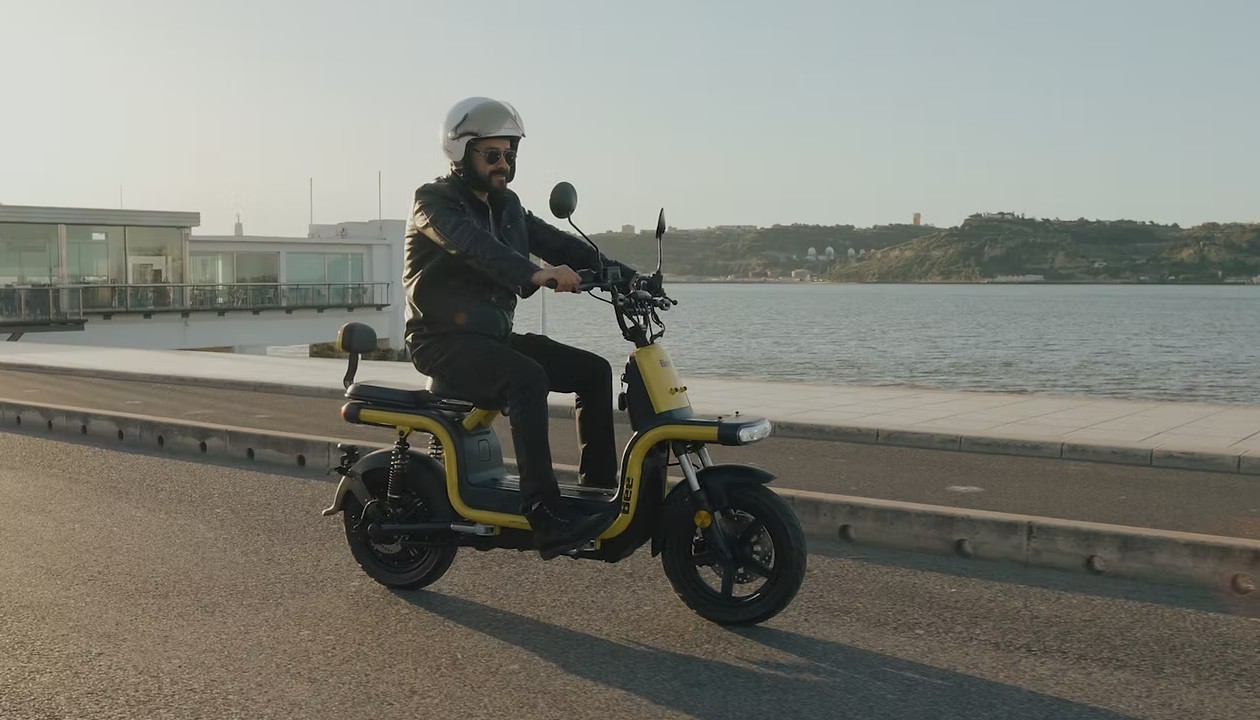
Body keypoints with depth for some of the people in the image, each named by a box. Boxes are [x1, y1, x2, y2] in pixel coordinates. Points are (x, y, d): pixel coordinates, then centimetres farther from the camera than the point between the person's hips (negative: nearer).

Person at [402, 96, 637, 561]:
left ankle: (599, 490, 1)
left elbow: (556, 243, 9)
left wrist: (625, 276, -5)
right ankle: (544, 517, -38)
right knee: (527, 379, -33)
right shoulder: (434, 201, -7)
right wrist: (535, 273, -44)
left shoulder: (505, 206, 17)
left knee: (593, 370, -2)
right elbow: (471, 244, -28)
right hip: (443, 341, -8)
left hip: (494, 335, 8)